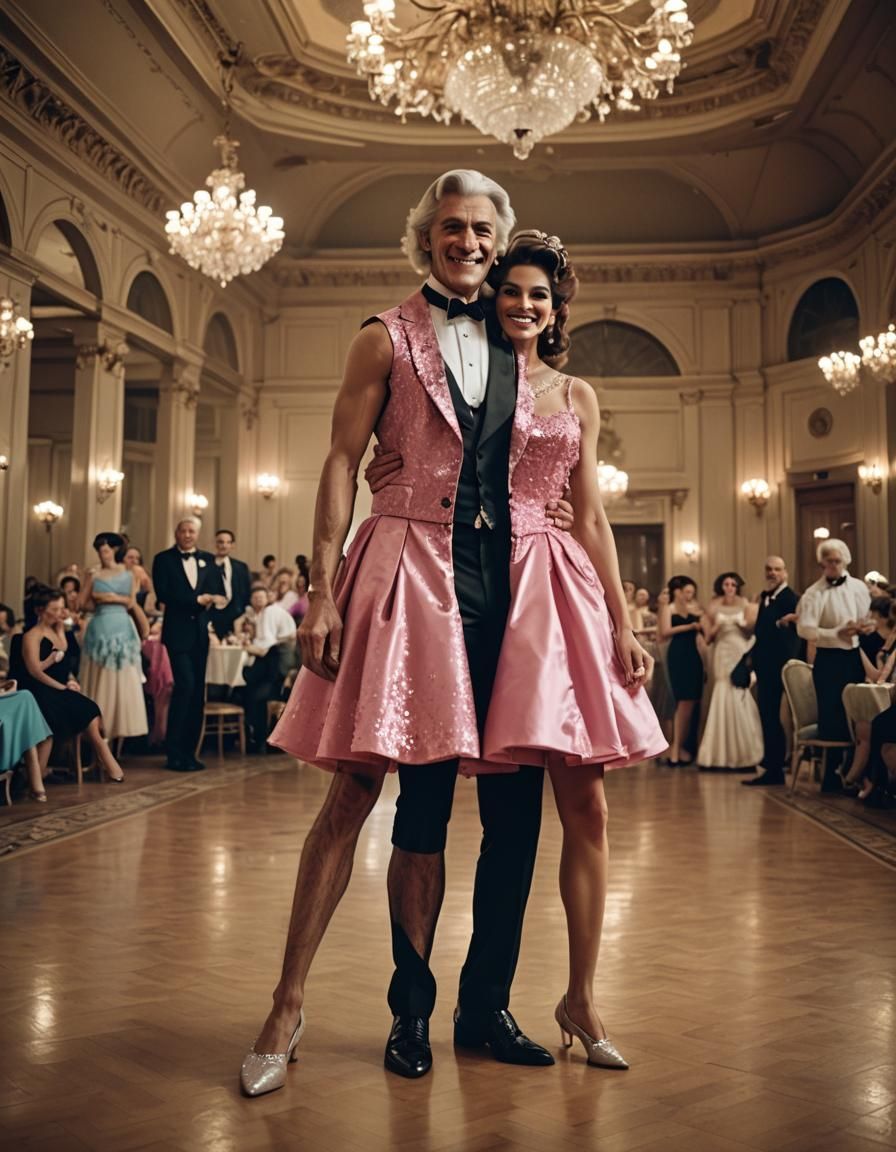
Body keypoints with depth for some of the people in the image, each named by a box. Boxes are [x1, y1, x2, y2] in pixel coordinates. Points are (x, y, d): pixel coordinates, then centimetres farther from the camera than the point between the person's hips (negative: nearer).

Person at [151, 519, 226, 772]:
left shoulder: (208, 559, 14)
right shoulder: (163, 559, 2)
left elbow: (219, 592, 7)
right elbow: (163, 594, -10)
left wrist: (214, 599, -16)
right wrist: (197, 599, -15)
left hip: (201, 631, 5)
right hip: (178, 630, -5)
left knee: (197, 691, 6)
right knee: (185, 684, -15)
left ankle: (189, 751, 13)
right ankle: (174, 752, -6)